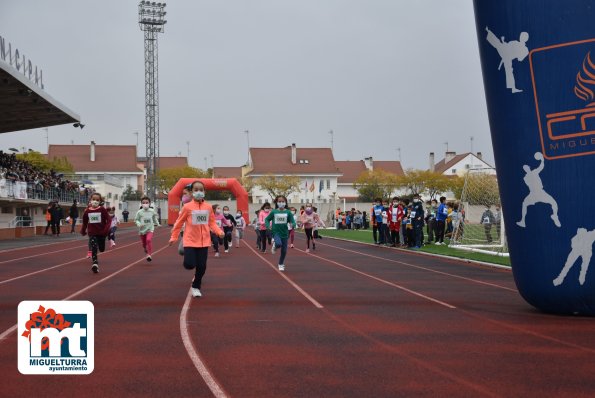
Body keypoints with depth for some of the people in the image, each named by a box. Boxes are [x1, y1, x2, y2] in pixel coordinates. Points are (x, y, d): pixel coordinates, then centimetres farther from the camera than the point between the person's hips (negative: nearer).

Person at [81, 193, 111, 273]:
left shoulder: (102, 209, -9)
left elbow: (109, 220, -10)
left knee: (102, 249, 12)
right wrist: (83, 231, 16)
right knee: (93, 249, -14)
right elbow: (85, 222, 12)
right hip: (92, 233, 0)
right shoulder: (87, 211, -3)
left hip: (101, 233, 0)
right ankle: (95, 264, -15)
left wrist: (106, 229, -23)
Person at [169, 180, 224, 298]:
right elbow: (179, 222, 1)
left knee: (202, 267, 3)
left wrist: (219, 232, -10)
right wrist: (174, 237, 4)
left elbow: (212, 223, 7)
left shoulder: (208, 207, 0)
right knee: (189, 264, -12)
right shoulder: (187, 207, -7)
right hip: (190, 241, -2)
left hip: (204, 242, 2)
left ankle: (196, 287, 23)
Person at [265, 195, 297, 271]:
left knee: (284, 251, 8)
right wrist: (268, 226, -11)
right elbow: (267, 219, 7)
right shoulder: (274, 212, -4)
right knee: (279, 244, -32)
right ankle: (274, 244, 7)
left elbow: (293, 222, -5)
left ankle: (281, 264, 33)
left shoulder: (288, 212, -4)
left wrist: (293, 224, -29)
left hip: (284, 233, 2)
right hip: (276, 232, -2)